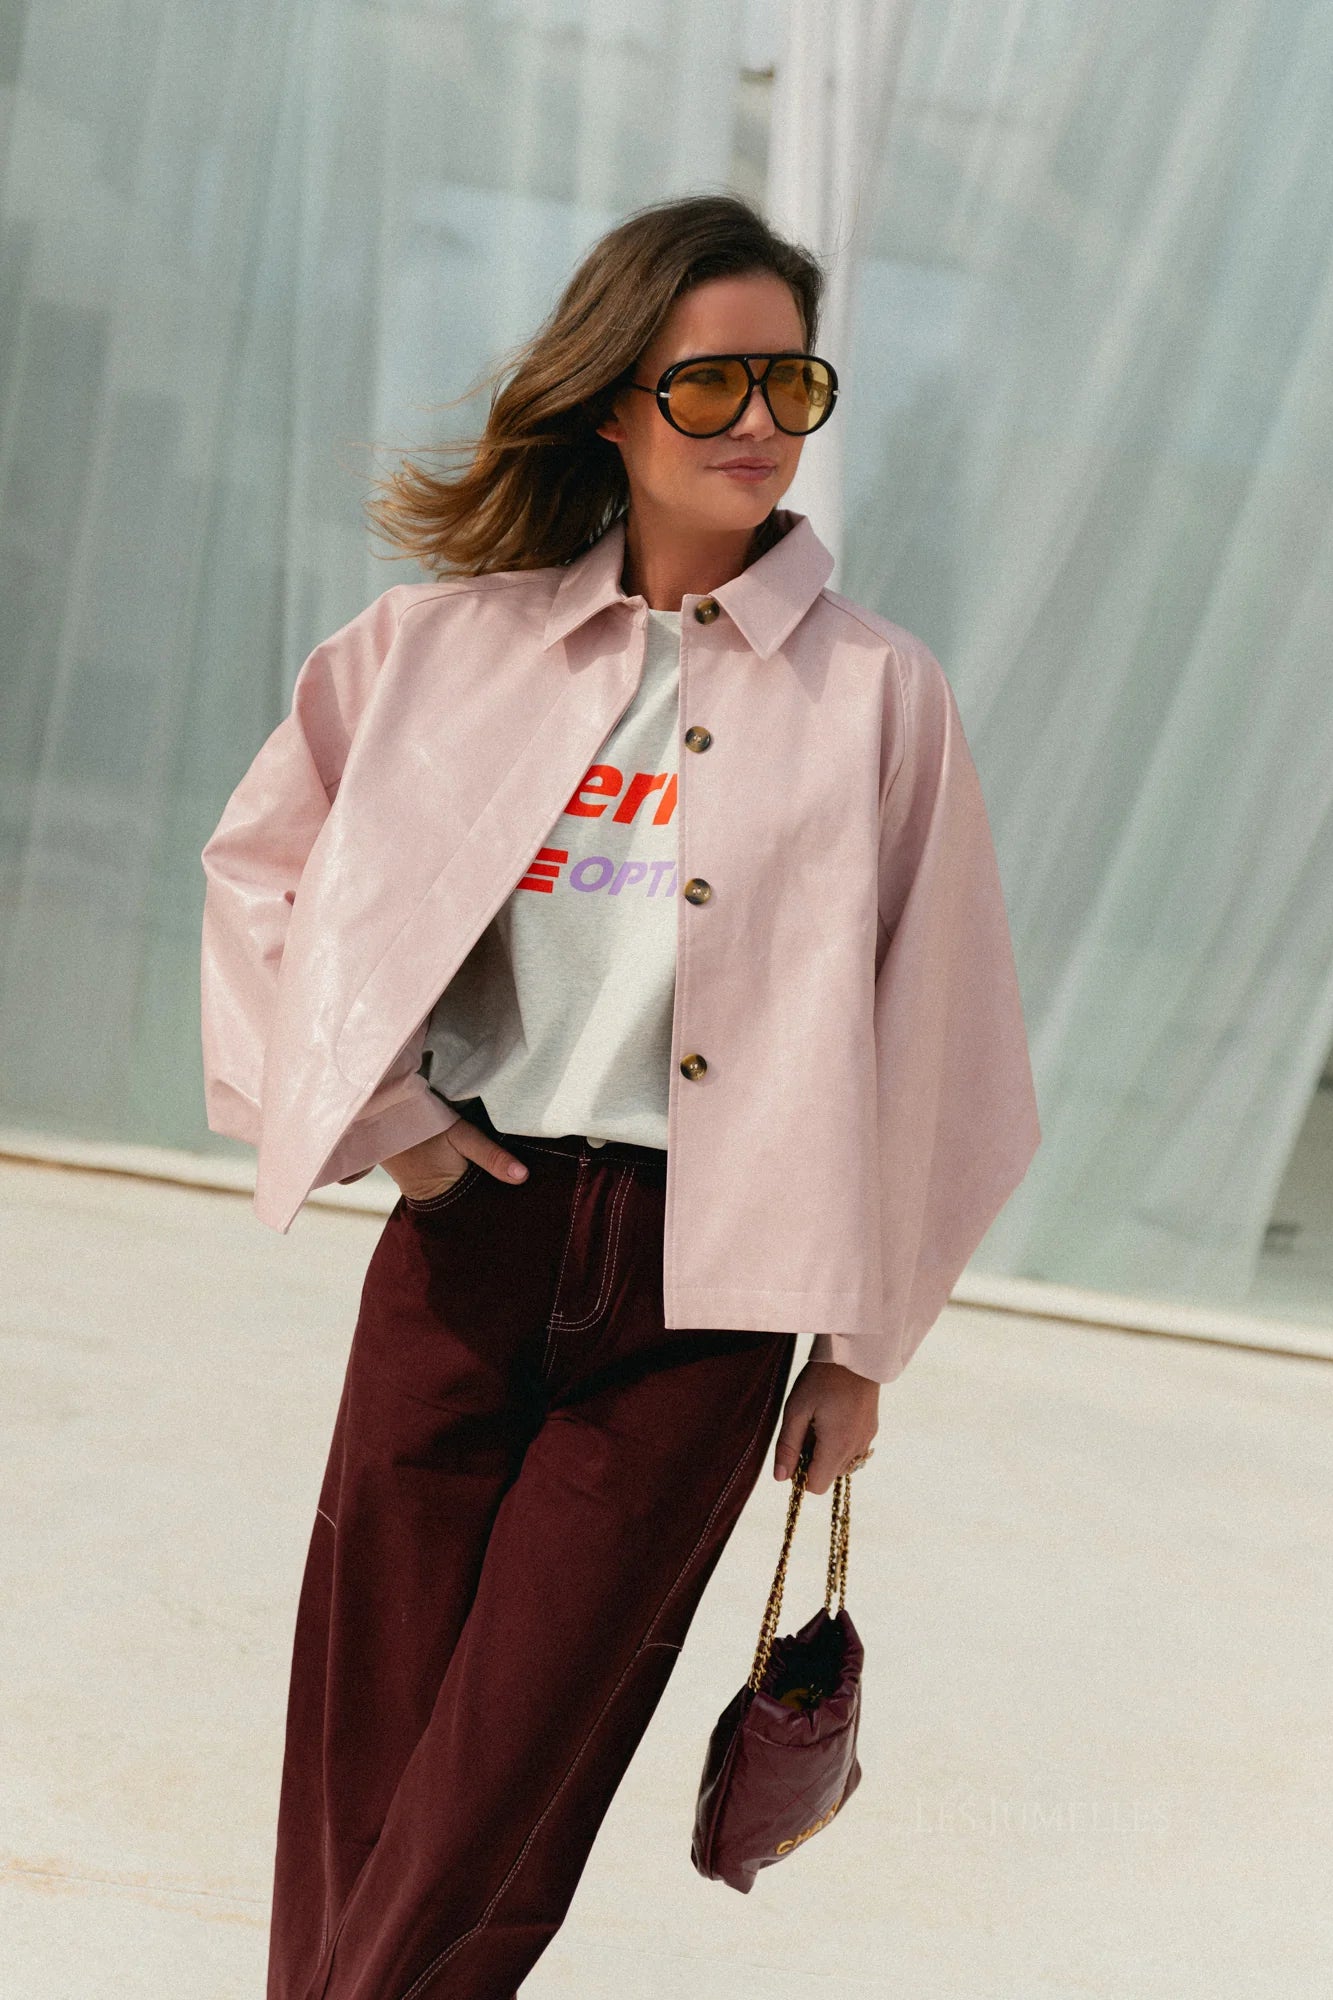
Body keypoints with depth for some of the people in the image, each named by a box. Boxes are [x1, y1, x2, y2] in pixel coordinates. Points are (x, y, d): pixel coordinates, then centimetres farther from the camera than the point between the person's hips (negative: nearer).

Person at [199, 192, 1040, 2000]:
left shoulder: (876, 693, 0)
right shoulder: (449, 642, 6)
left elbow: (925, 1039, 3)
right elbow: (263, 855, 16)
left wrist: (860, 1349, 3)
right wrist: (374, 1105, 5)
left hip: (702, 1276, -2)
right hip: (467, 1222, 2)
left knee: (508, 1772, -2)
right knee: (365, 1721, 5)